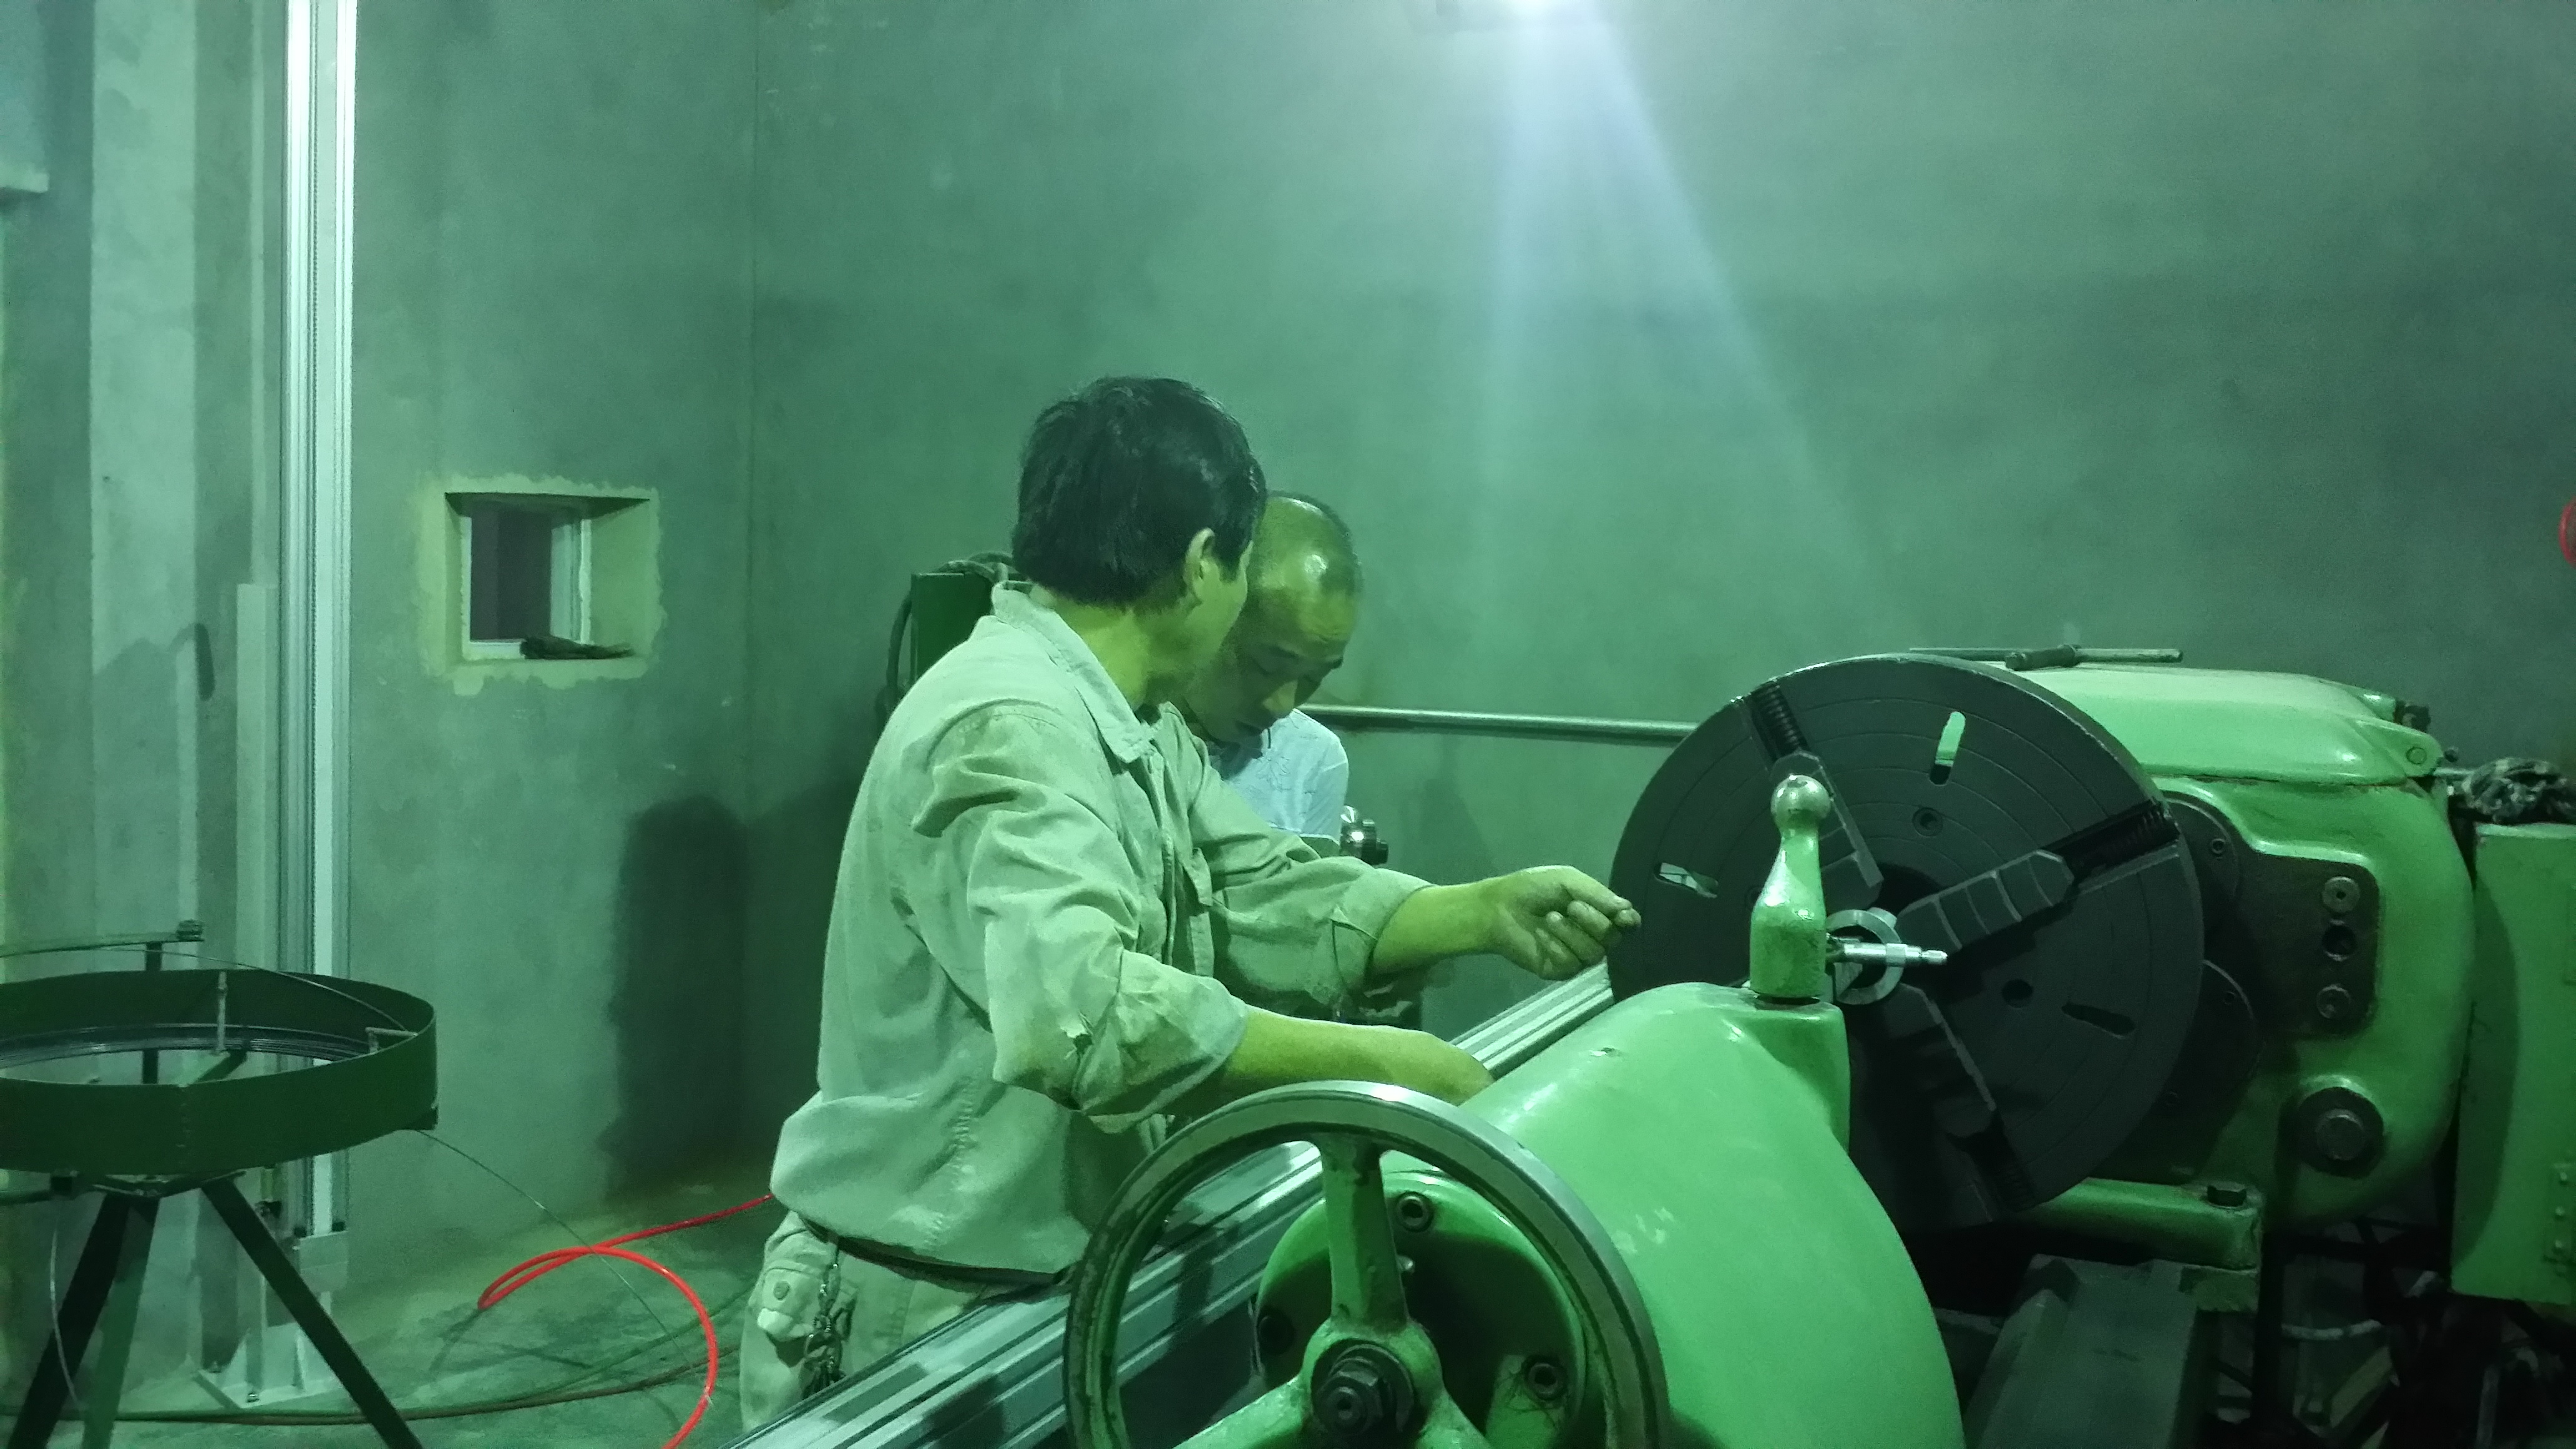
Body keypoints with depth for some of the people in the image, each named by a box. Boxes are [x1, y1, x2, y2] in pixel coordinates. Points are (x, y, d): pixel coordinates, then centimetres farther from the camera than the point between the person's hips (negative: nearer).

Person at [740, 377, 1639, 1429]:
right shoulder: (1013, 726, -26)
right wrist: (1378, 1064, -33)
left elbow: (1264, 898, 3)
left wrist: (1487, 913, -8)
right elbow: (1082, 1011, -39)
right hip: (929, 1314, -9)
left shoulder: (1132, 727, 8)